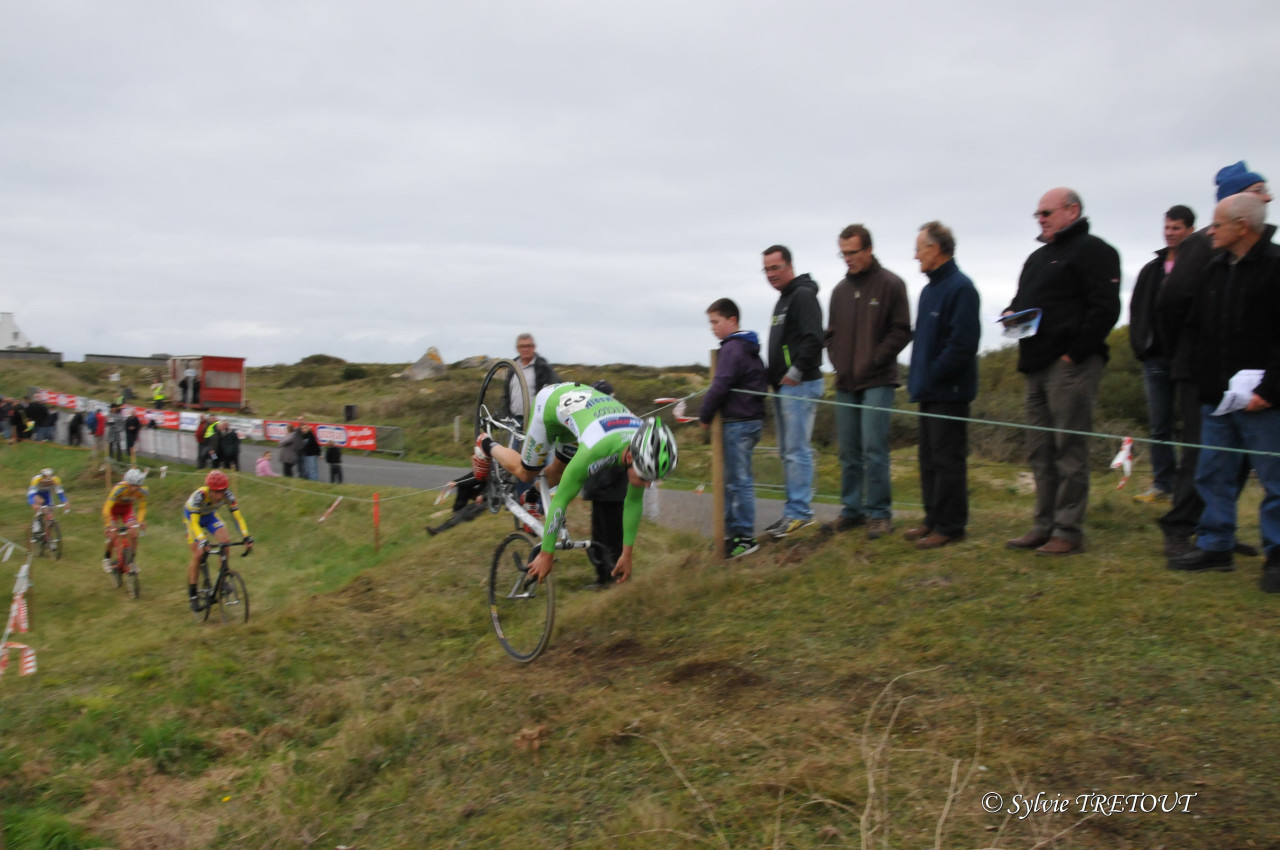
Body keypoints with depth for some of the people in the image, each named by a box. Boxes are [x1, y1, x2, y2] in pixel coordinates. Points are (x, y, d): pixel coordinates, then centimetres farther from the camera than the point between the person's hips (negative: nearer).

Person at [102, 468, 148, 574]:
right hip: (113, 508, -3)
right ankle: (106, 558, 21)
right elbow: (107, 508, -35)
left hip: (127, 508, 3)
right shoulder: (119, 489, -38)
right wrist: (108, 525, -42)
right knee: (113, 536, -9)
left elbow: (142, 508, -12)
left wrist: (140, 521, -27)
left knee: (134, 534, -13)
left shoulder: (142, 491, -27)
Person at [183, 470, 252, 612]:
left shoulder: (228, 495, -29)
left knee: (226, 541, -20)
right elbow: (195, 522, -42)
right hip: (191, 516, -3)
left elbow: (237, 517, -26)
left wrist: (246, 537, -38)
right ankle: (192, 594, 0)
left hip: (210, 515, 3)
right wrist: (202, 541, -56)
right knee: (198, 554, -13)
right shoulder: (200, 496, -39)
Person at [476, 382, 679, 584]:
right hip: (552, 402, -4)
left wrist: (627, 554, -5)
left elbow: (634, 502, -12)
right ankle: (487, 447, 38)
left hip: (583, 400, 5)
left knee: (557, 472, 15)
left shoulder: (645, 452, -28)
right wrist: (546, 555, -22)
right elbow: (560, 500, -32)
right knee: (526, 473, 12)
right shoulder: (596, 450, -44)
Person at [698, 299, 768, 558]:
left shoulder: (732, 348, -14)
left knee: (740, 481, -6)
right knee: (732, 480, 15)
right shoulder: (750, 348, 16)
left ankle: (745, 537, -1)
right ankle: (733, 531, 22)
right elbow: (760, 384, 22)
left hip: (737, 423, -10)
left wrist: (705, 415, -7)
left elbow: (720, 386, -20)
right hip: (751, 418, 10)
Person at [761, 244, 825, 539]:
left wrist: (796, 372, -19)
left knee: (797, 450, -8)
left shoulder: (803, 295, -10)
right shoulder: (783, 300, 21)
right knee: (787, 451, 12)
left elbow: (813, 338, -21)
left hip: (799, 385, -10)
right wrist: (772, 375, 15)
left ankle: (800, 512, -4)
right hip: (782, 387, 10)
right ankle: (793, 510, 18)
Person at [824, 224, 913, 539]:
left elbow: (901, 331, -5)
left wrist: (873, 362, -10)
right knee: (848, 451, 9)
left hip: (877, 382, -5)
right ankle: (852, 510, 18)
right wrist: (838, 362, 3)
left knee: (874, 449, -8)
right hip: (845, 383, 5)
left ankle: (879, 513, 1)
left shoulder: (890, 284, -2)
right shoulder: (840, 289, 13)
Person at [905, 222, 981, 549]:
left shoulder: (960, 288, -14)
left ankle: (950, 525, 4)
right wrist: (918, 377, 11)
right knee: (929, 458, 14)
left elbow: (963, 342, -21)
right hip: (929, 390, 10)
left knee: (948, 459, -4)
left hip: (949, 390, -10)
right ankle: (934, 519, 24)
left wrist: (933, 375, -16)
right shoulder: (929, 289, 16)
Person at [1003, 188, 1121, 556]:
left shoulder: (1092, 250, -5)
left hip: (1070, 365, -9)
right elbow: (1022, 300, 29)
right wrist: (1010, 313, 6)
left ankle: (1068, 531, 1)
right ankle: (1045, 525, 18)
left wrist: (1075, 352, -17)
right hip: (1037, 366, 9)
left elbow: (1104, 308, -14)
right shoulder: (1038, 257, 22)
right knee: (1041, 450, 11)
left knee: (1069, 449, -5)